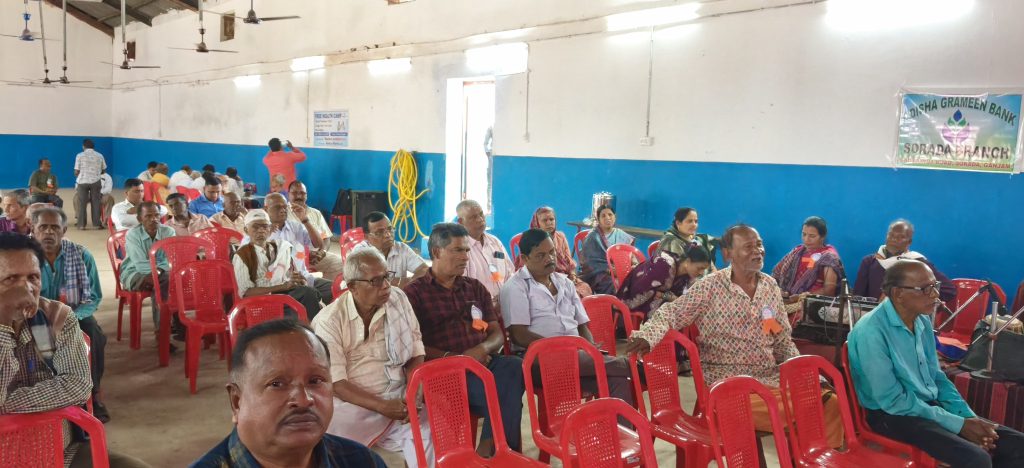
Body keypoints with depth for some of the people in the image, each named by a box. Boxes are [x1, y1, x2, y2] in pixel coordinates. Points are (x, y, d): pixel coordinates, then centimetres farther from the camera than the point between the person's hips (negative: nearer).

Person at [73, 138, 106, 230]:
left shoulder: (80, 156, -3)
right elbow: (104, 170, 11)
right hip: (95, 182, 1)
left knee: (82, 203, 5)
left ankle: (81, 224, 6)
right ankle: (97, 224, 6)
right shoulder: (100, 156, 4)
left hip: (82, 182, -1)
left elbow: (76, 172, -3)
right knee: (96, 203, 7)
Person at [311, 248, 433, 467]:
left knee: (427, 433, -25)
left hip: (398, 398, 2)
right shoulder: (329, 321, -7)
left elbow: (415, 354, 6)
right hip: (350, 403, -2)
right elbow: (335, 382, -11)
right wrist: (382, 406, -21)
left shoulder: (398, 299, 2)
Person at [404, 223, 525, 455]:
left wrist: (483, 349, -7)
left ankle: (488, 449, -24)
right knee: (499, 393, -33)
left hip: (485, 361, 5)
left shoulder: (476, 287, 22)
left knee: (515, 367, -30)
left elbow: (497, 333, 17)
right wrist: (455, 358, -14)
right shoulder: (414, 292, 7)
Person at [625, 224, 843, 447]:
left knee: (829, 403, -11)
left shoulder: (771, 286, 10)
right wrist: (646, 336, -28)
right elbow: (669, 314, -8)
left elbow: (783, 340, 17)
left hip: (770, 376, 6)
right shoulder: (710, 287, -7)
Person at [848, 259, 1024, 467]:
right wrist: (958, 425, -17)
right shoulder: (871, 331, -22)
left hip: (930, 406, 8)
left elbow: (936, 377, 14)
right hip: (893, 414, -8)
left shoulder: (922, 321, 4)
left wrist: (970, 418, -1)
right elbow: (893, 401, -21)